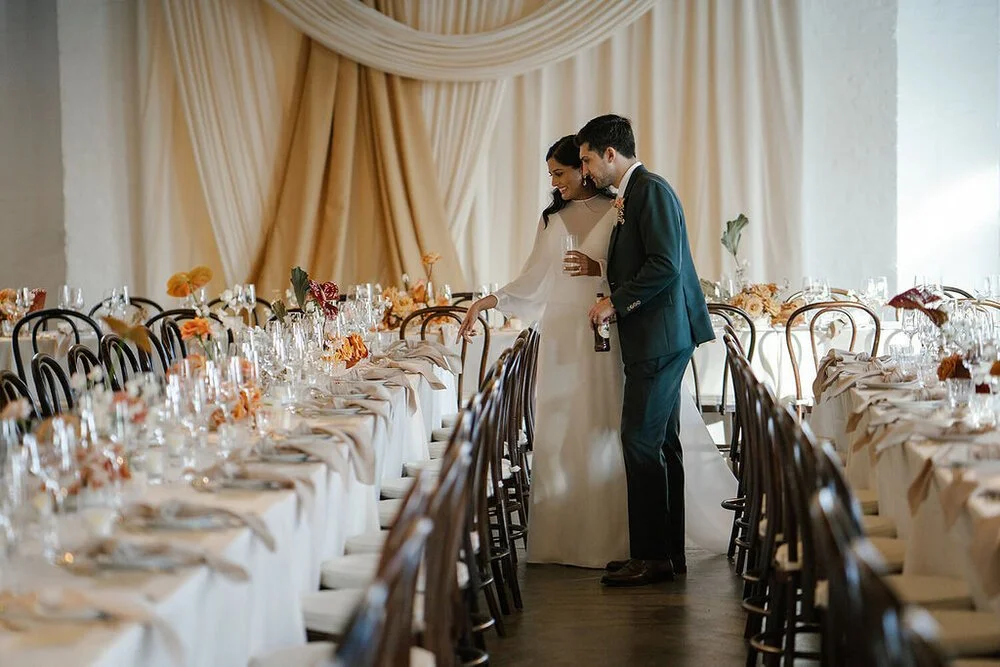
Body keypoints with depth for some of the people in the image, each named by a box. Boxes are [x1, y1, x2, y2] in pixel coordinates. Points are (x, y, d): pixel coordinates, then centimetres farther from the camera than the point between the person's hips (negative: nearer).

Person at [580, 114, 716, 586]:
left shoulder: (651, 190, -12)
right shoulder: (631, 196, 19)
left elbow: (665, 266, -21)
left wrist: (615, 302, -14)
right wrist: (615, 301, 14)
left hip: (660, 337, -11)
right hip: (655, 339, 11)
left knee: (641, 441, -10)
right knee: (661, 444, 11)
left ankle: (652, 556, -7)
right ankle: (669, 551, 16)